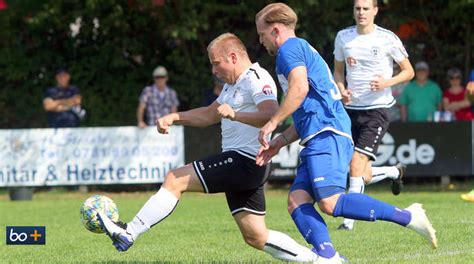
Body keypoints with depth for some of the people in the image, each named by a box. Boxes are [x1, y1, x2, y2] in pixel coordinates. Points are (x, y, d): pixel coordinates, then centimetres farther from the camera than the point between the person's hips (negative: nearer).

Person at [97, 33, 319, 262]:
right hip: (240, 163, 11)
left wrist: (235, 114, -40)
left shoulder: (257, 79, -11)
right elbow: (209, 115, 30)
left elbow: (272, 116, -27)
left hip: (243, 161, -11)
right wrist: (173, 118, 17)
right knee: (256, 237, 11)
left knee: (175, 180, -13)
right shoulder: (234, 83, 21)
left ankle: (128, 235, -12)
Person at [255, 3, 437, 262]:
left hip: (326, 136, -11)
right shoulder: (304, 50, 31)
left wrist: (271, 123, -11)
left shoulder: (289, 49, 0)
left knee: (330, 202, -22)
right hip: (319, 139, 11)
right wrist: (280, 141, 28)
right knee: (297, 201, -2)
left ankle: (407, 216, -20)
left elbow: (300, 88, -18)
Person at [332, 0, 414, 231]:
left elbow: (409, 72, 3)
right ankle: (394, 172, 37)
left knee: (357, 162, -19)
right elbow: (338, 70, 18)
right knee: (363, 176, 5)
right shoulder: (343, 37, 6)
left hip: (377, 109, -5)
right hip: (351, 109, 5)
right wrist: (341, 89, -3)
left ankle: (349, 219, -13)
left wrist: (387, 82, -15)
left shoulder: (388, 39, -5)